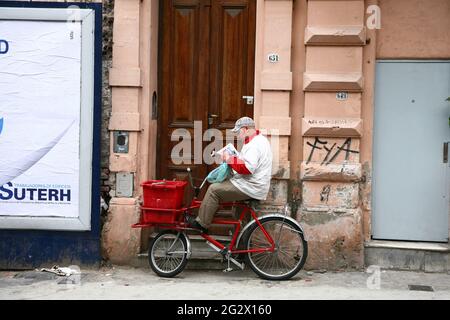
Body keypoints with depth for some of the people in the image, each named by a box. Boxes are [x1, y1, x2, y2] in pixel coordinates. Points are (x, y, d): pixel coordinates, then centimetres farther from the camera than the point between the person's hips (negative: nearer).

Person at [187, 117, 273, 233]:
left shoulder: (255, 144, -19)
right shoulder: (259, 140, 16)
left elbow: (247, 167, -29)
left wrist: (230, 159, -18)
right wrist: (231, 157, 8)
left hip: (250, 188, -11)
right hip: (251, 184, 11)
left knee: (214, 190, -10)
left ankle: (201, 223, -1)